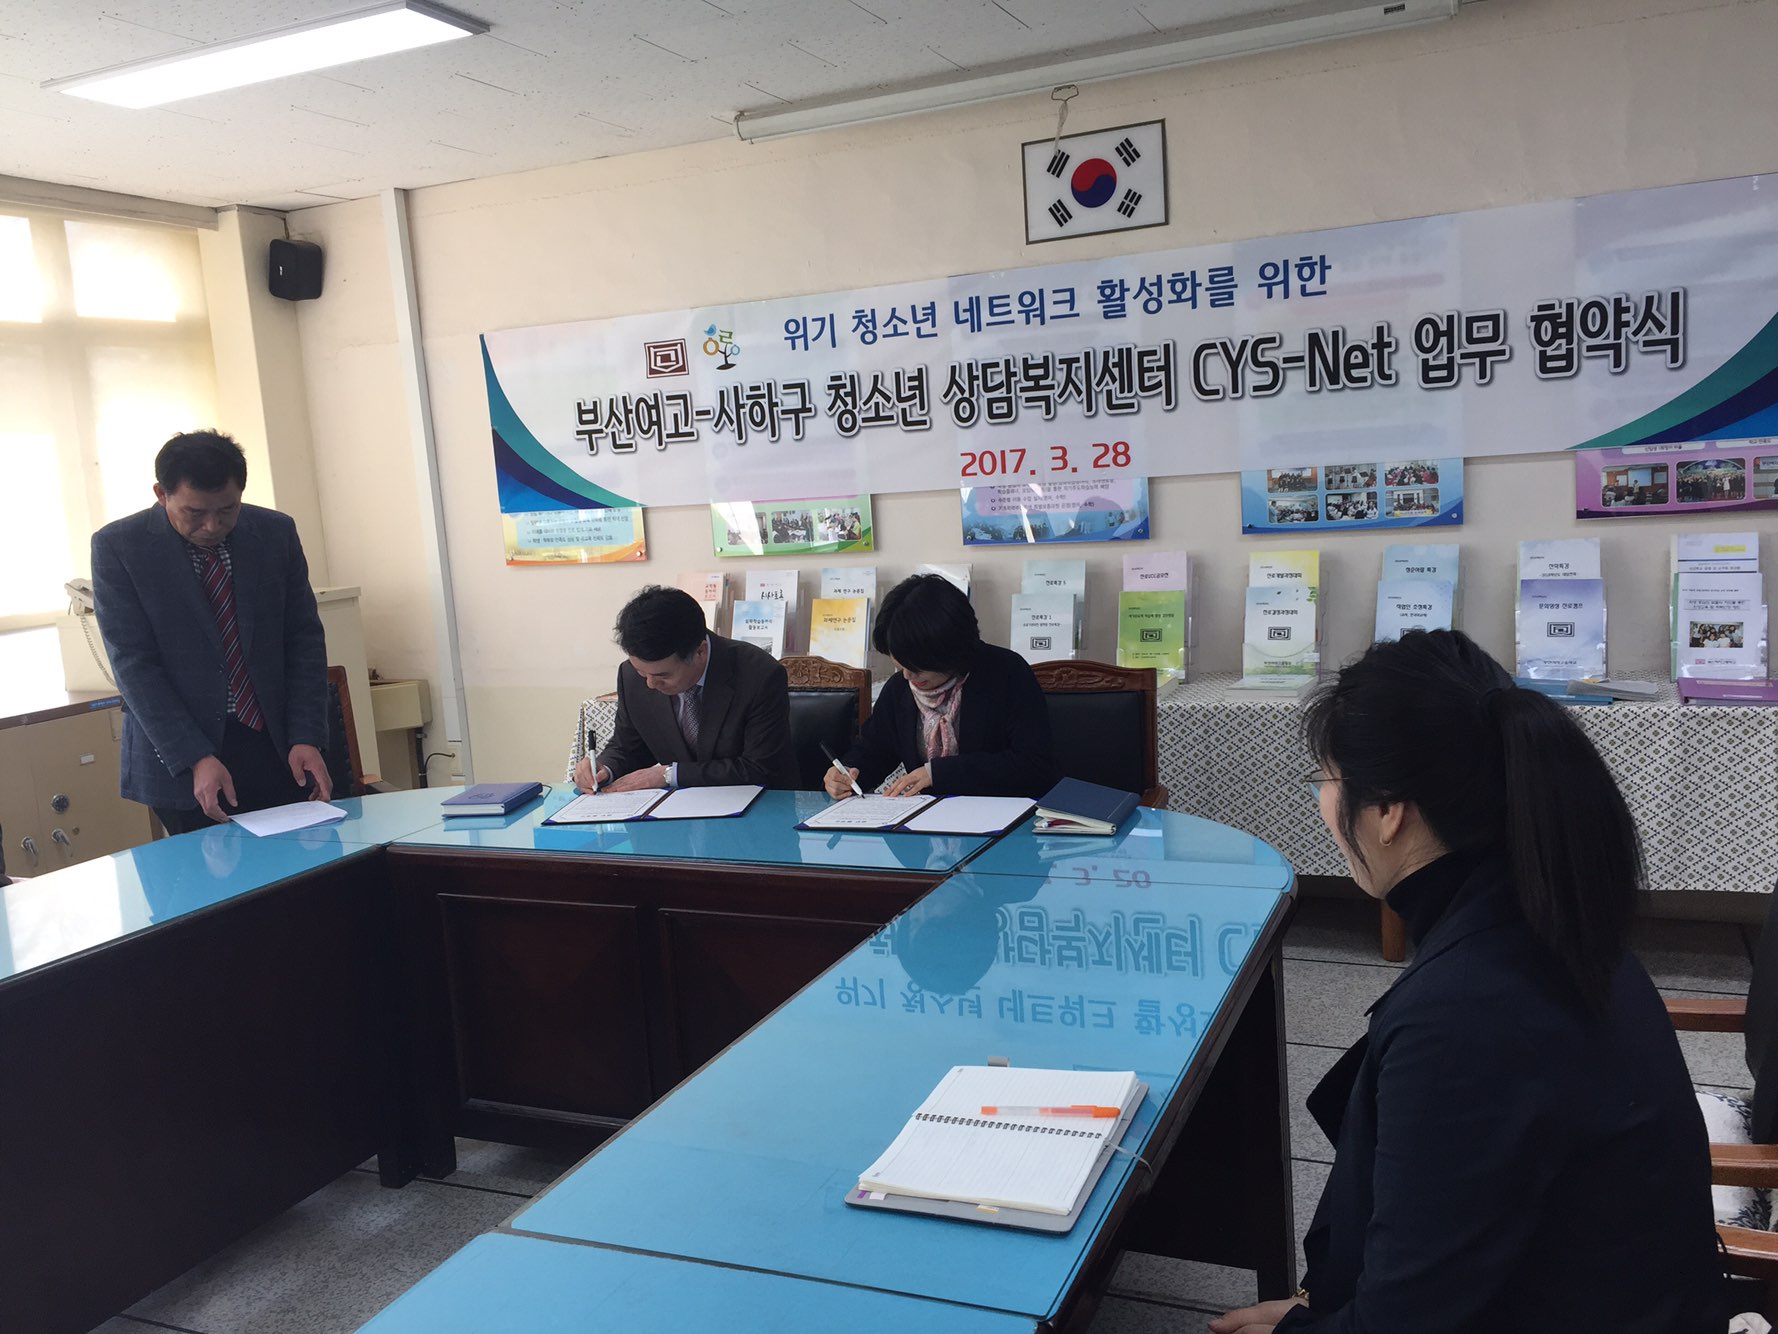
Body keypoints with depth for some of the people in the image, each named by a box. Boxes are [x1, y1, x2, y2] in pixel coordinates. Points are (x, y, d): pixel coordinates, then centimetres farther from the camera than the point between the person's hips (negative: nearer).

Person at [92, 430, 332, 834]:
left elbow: (304, 639, 4)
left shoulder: (276, 533, 2)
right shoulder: (118, 546, -6)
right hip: (180, 765, -2)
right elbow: (133, 665, -9)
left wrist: (306, 738, -6)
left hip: (276, 749, 3)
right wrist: (195, 759, -18)